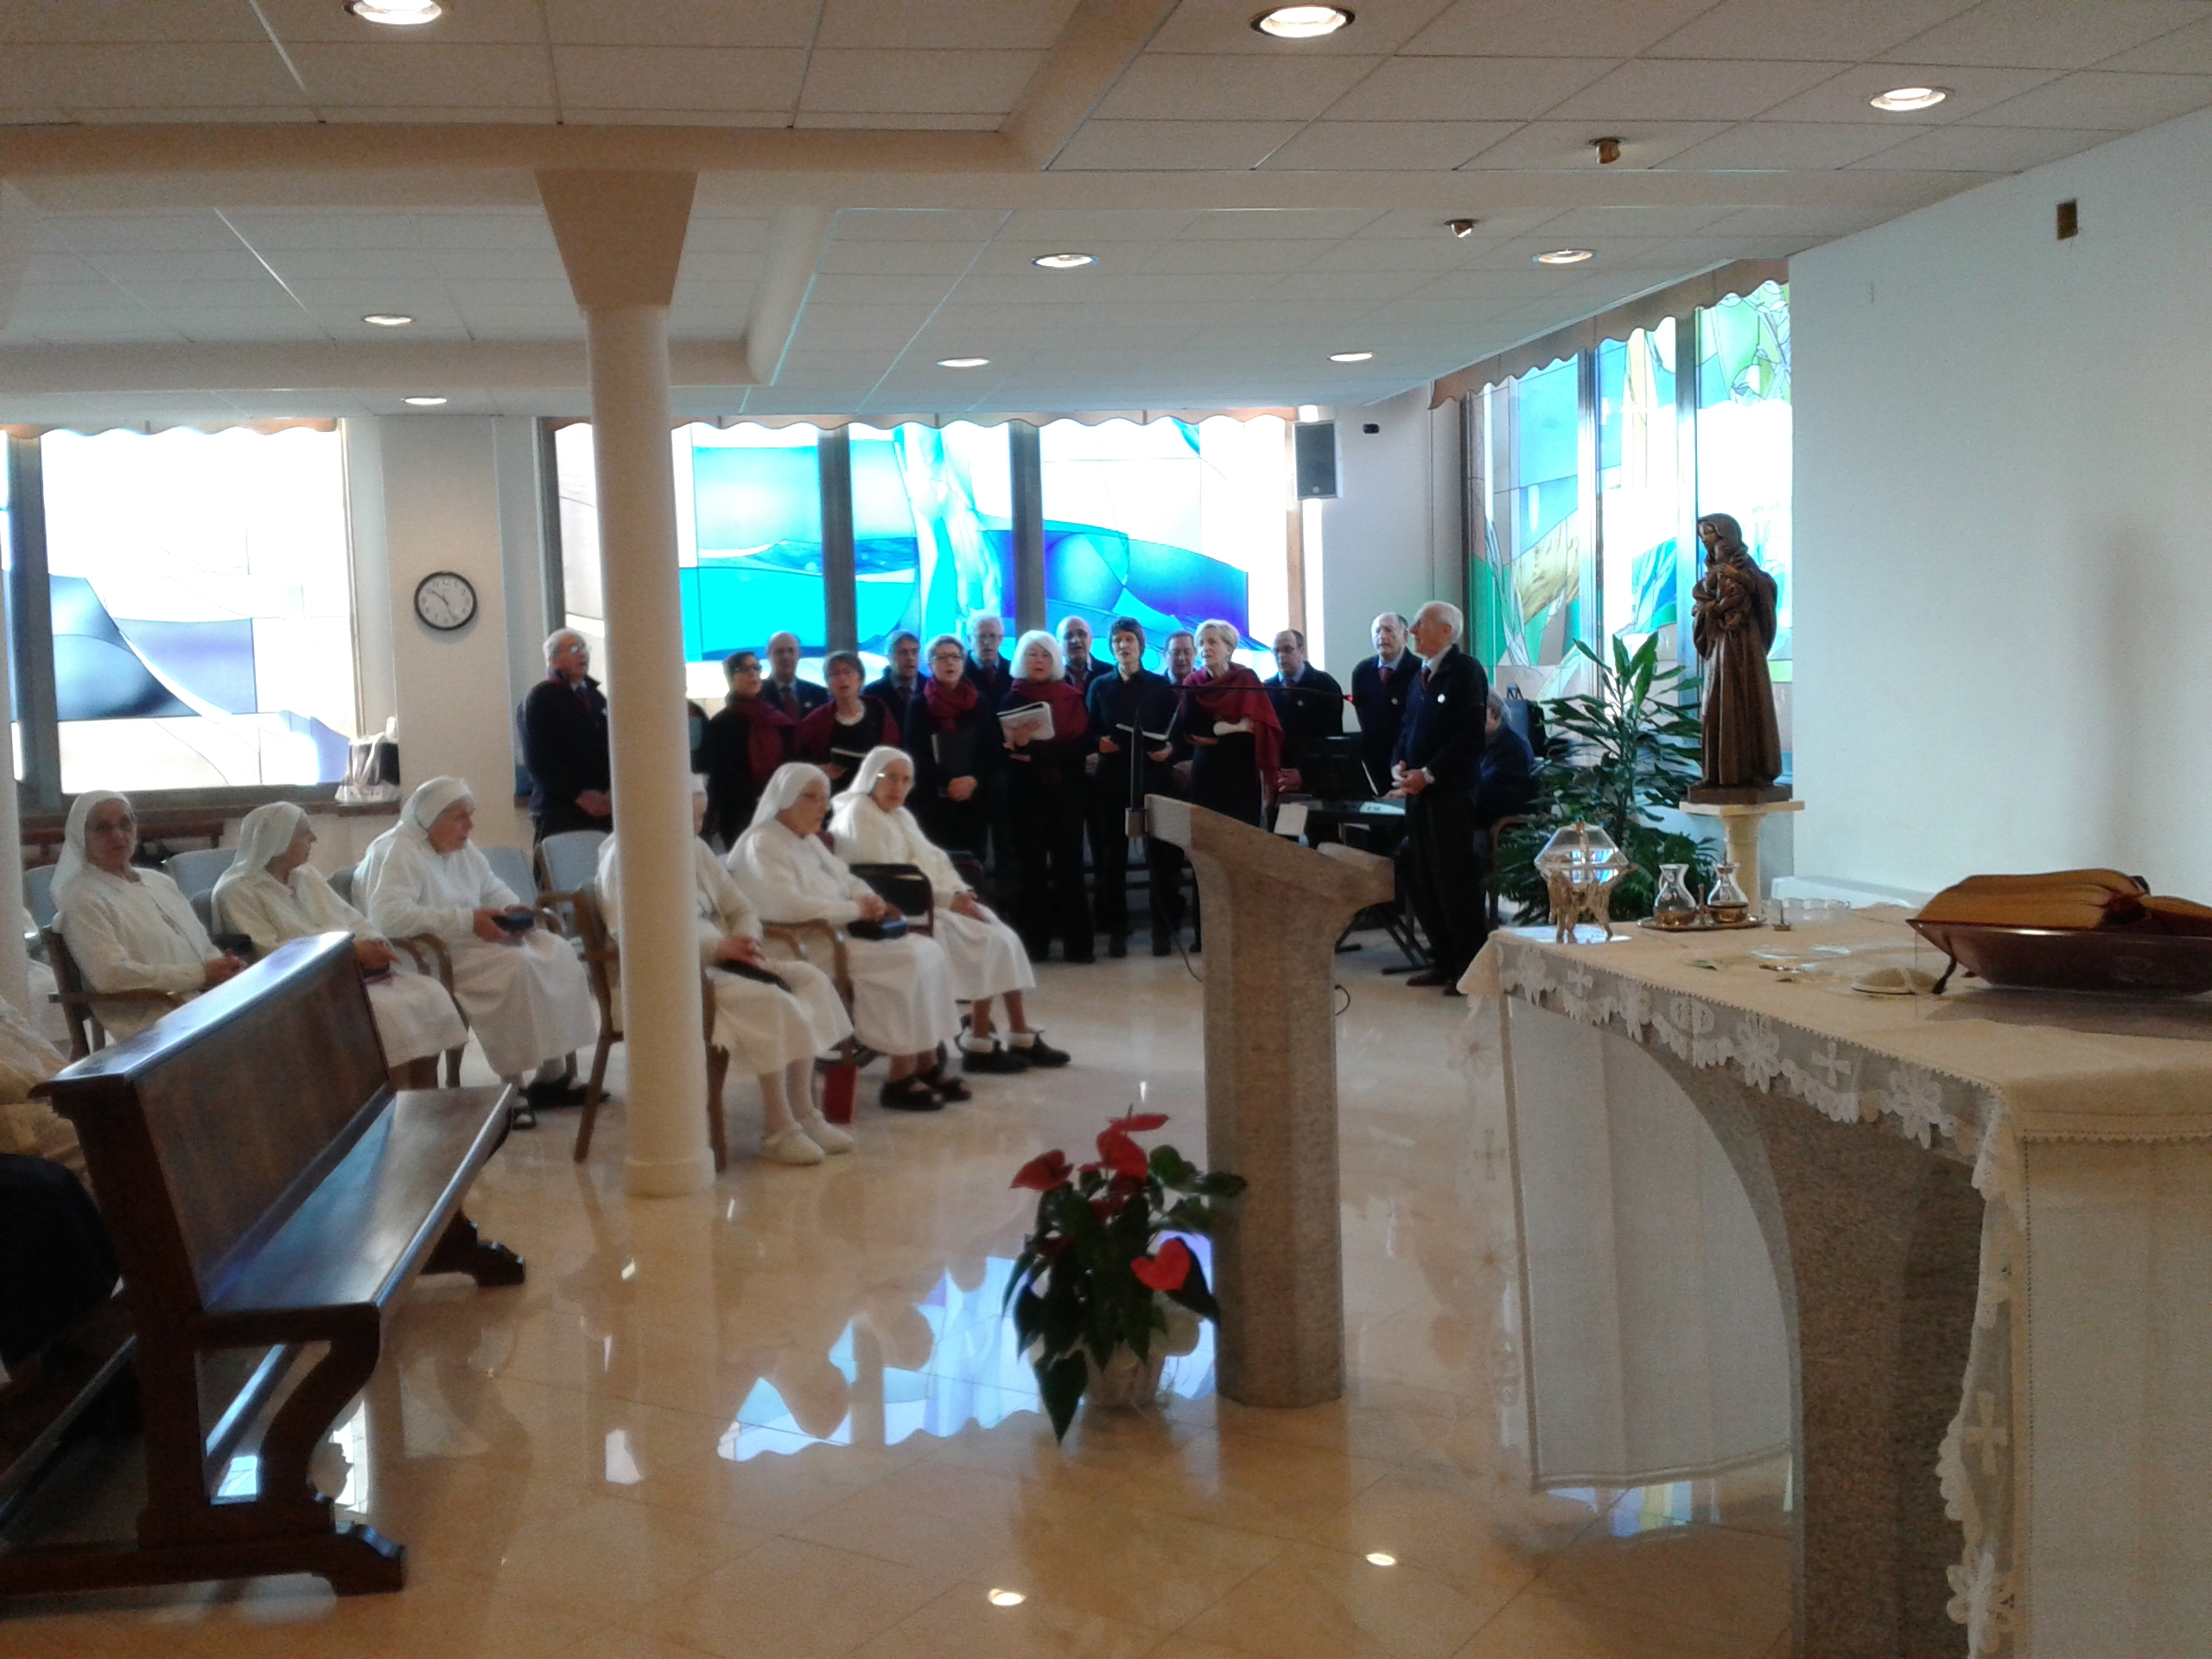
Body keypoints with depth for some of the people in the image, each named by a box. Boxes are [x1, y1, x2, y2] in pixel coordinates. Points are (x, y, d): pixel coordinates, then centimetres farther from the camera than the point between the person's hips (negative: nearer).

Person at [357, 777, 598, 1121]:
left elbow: (493, 889, 26)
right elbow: (386, 915, -30)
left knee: (556, 954, -9)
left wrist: (511, 910, 0)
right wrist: (466, 921, -32)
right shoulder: (397, 853, -15)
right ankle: (515, 1089, -24)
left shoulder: (462, 851, 12)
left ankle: (551, 1074, -7)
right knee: (514, 967, -30)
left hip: (472, 939, 9)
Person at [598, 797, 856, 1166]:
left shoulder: (697, 849, 18)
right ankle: (777, 1131, -22)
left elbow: (742, 909, 22)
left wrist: (746, 943, -4)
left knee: (810, 979, -11)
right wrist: (719, 946, -24)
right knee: (768, 1000, -28)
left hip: (720, 961, 9)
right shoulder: (624, 856, -8)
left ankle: (804, 1114, -12)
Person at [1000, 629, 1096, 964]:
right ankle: (1034, 942, 5)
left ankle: (1078, 942, 0)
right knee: (1032, 866, 1)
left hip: (1066, 792, 0)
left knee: (1069, 864, -2)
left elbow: (1083, 744, -6)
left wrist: (1035, 751, -16)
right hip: (1027, 794, 0)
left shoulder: (1071, 698, 6)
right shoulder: (1012, 700, 7)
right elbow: (1003, 749, 0)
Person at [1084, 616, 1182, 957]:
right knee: (1111, 856, 1)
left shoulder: (1160, 686, 7)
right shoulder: (1099, 686, 10)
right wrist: (1098, 743, -11)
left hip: (1153, 778, -1)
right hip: (1111, 779, 1)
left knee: (1160, 853, -2)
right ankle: (1116, 930, 8)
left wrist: (1170, 749, -15)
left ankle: (1163, 929, 4)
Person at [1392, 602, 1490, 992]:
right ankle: (1444, 962, 19)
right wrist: (1399, 766, 1)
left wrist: (1427, 774, -17)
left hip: (1451, 793, -8)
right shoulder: (1421, 677, 17)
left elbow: (1470, 737, -16)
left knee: (1454, 882, -5)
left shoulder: (1466, 671, -8)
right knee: (1420, 882, 9)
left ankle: (1470, 968, 5)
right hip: (1418, 791, 8)